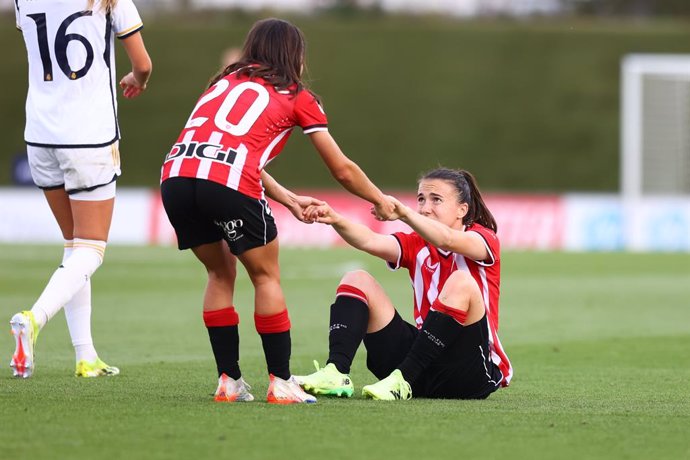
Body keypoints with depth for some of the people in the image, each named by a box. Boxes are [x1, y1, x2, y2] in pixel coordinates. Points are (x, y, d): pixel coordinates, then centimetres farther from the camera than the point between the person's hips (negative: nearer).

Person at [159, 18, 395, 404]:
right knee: (266, 275, 14)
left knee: (221, 272, 23)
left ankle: (229, 380, 19)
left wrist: (289, 200, 38)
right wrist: (381, 201, 40)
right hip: (229, 183, -5)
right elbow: (342, 170, 24)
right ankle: (281, 383, 11)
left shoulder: (227, 81, 31)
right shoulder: (297, 97, 17)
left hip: (176, 174, 5)